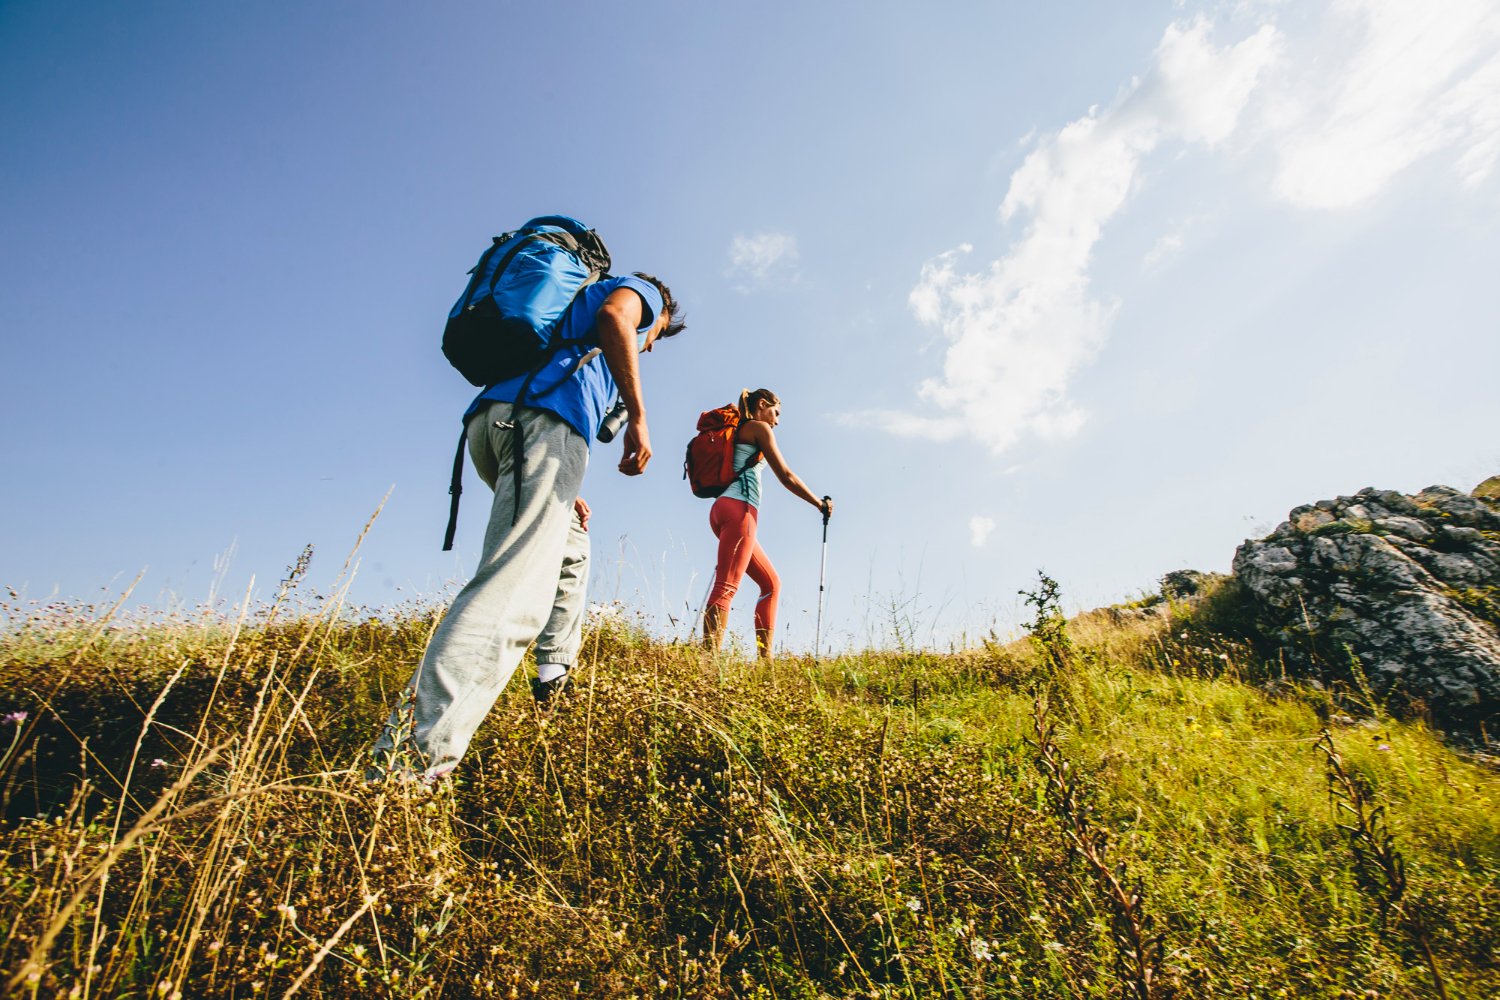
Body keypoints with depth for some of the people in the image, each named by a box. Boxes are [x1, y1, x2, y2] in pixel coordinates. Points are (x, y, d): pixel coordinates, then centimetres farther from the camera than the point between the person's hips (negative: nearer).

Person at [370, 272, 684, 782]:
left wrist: (561, 493, 29)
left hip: (490, 417, 9)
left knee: (572, 547, 29)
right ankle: (408, 765, -31)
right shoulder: (640, 291, 23)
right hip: (542, 418, -9)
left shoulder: (573, 305, 43)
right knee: (514, 593, -21)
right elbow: (614, 316, -5)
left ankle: (556, 674, 25)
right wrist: (638, 418, -10)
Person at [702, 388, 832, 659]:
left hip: (723, 508, 9)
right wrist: (819, 504, 9)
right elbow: (786, 476, -1)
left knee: (771, 583, 10)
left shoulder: (737, 432, 29)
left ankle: (764, 656, 5)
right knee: (726, 586, -20)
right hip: (739, 508, -9)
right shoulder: (759, 427, 4)